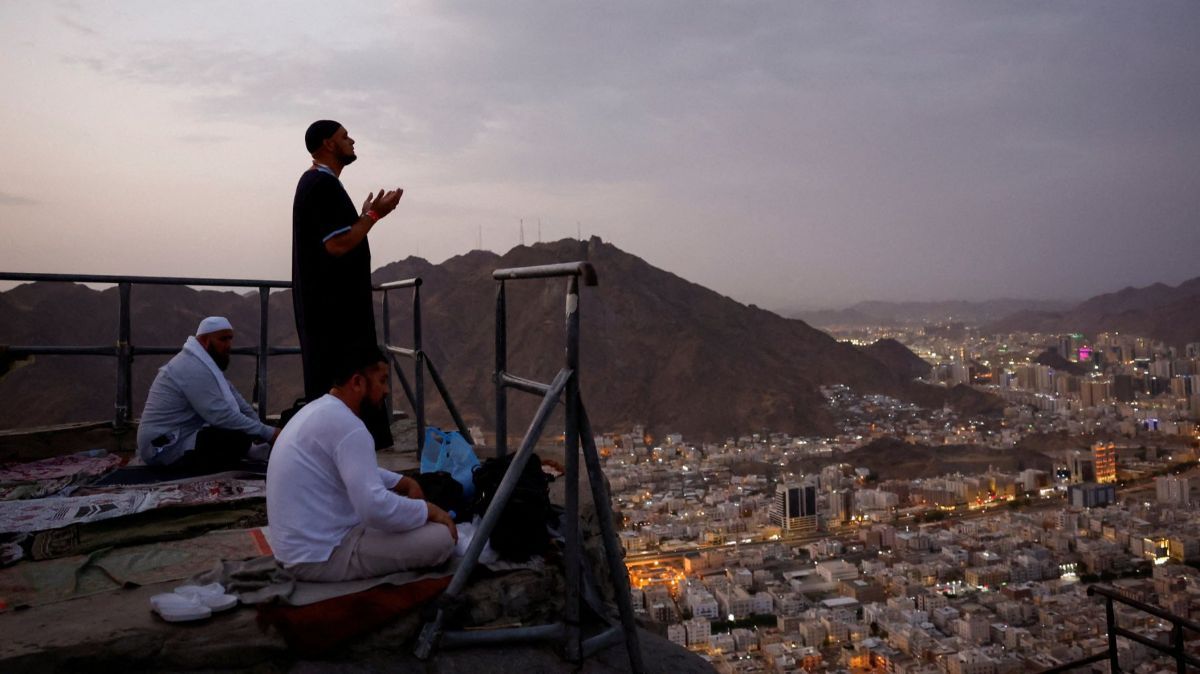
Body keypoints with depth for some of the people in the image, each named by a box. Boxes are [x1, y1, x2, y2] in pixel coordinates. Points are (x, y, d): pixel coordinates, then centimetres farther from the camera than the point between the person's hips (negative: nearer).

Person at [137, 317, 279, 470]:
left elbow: (234, 397, 9)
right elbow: (222, 415, -28)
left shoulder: (202, 362, 12)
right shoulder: (195, 369, -21)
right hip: (166, 447, -10)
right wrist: (268, 433, -25)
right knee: (239, 439, -24)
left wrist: (258, 427, -3)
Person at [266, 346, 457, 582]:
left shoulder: (319, 409, 9)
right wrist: (429, 511, -15)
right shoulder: (346, 425, -23)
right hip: (321, 557, -10)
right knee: (441, 538, -15)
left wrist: (404, 482, 13)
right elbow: (376, 509, -32)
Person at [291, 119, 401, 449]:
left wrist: (368, 214, 18)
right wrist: (373, 215, -12)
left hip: (327, 303, 11)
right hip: (335, 307, -11)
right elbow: (338, 244, -22)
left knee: (325, 380, 14)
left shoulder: (315, 182, 19)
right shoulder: (324, 185, -15)